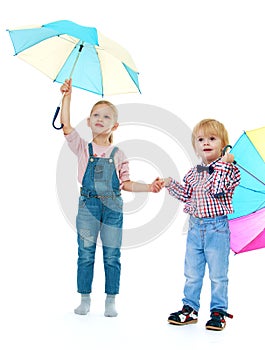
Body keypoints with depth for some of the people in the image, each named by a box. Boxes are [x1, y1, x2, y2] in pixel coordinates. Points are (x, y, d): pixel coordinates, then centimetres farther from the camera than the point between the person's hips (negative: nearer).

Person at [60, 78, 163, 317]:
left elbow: (125, 183, 9)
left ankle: (111, 301, 14)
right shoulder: (83, 148, 5)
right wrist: (67, 97, -7)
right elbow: (66, 125, -6)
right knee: (85, 254, 3)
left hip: (112, 207, 1)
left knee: (112, 256, 4)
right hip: (88, 205, 0)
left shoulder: (118, 155, 7)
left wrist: (149, 187, -1)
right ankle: (85, 299, 15)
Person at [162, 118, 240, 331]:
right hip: (195, 226, 5)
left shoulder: (229, 169, -7)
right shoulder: (193, 173, 10)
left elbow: (217, 189, -23)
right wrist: (170, 183, 8)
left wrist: (223, 163, -23)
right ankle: (190, 309, 25)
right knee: (192, 273, 13)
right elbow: (185, 195, 16)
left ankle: (218, 311, 17)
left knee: (218, 275, 4)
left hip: (217, 228, -5)